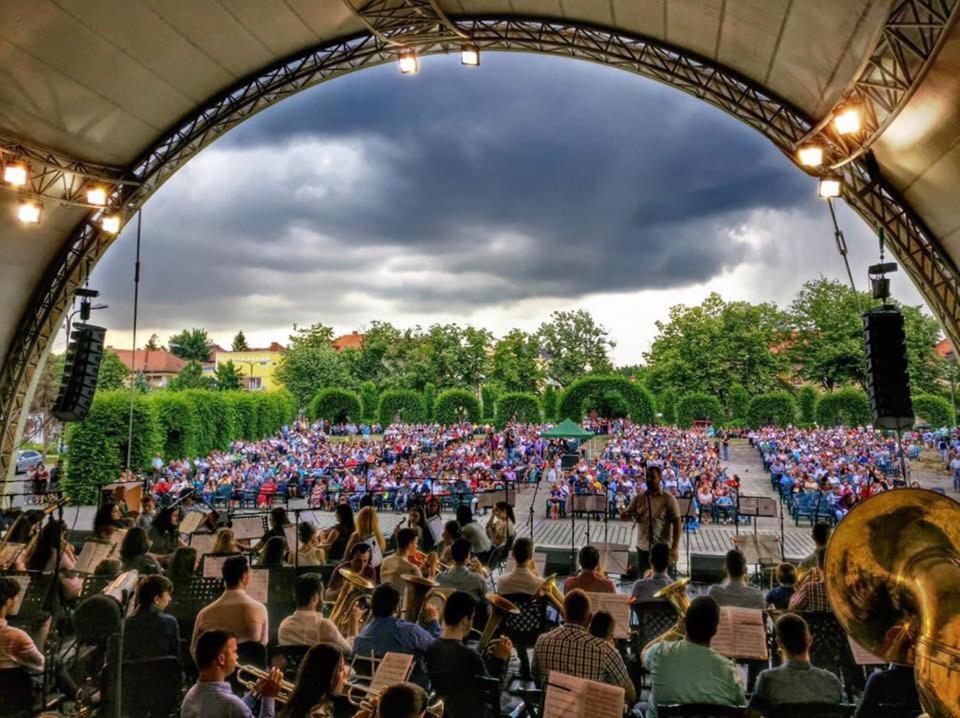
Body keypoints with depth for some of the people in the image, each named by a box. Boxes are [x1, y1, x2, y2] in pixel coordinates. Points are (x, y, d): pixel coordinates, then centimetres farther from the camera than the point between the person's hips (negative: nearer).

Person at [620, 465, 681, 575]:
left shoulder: (669, 499, -7)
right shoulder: (638, 498, 3)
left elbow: (676, 523, -7)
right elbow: (625, 516, 5)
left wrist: (675, 548, -13)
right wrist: (625, 515, -20)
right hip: (643, 547, 3)